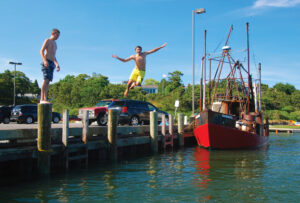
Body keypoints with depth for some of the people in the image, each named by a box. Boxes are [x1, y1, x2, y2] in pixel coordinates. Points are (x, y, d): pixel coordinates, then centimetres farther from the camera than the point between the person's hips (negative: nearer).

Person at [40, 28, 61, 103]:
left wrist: (57, 65, 23)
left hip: (51, 63, 8)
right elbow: (41, 51, -10)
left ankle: (45, 99, 0)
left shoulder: (54, 43, 27)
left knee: (48, 81, 2)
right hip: (46, 63, -8)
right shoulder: (47, 40, 2)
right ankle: (42, 99, -25)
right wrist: (45, 60, -24)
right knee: (46, 79, -19)